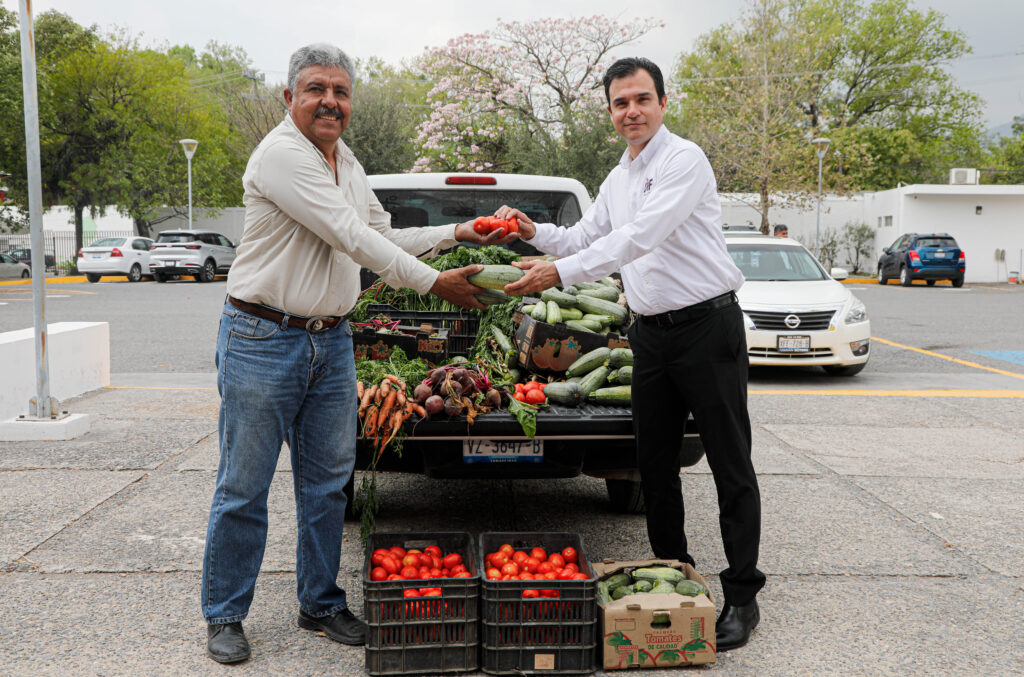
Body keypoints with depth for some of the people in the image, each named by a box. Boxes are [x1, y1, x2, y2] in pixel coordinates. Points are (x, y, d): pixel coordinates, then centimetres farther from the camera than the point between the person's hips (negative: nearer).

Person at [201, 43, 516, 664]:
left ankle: (321, 603, 27)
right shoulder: (282, 153, -15)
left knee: (327, 484, 12)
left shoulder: (346, 161, 14)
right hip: (264, 340, -8)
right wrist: (434, 283, -16)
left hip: (332, 342, 8)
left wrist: (456, 233, 13)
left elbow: (382, 236, 21)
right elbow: (351, 238, -20)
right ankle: (225, 615, 17)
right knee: (244, 489, 2)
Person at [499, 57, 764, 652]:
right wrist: (536, 231, 5)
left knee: (731, 466, -1)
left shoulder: (684, 160, -12)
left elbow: (640, 238, -23)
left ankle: (742, 597, 7)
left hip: (707, 327, -8)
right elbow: (585, 237, 24)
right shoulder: (618, 179, 16)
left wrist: (560, 273, -26)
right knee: (655, 463, 11)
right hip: (652, 332, 8)